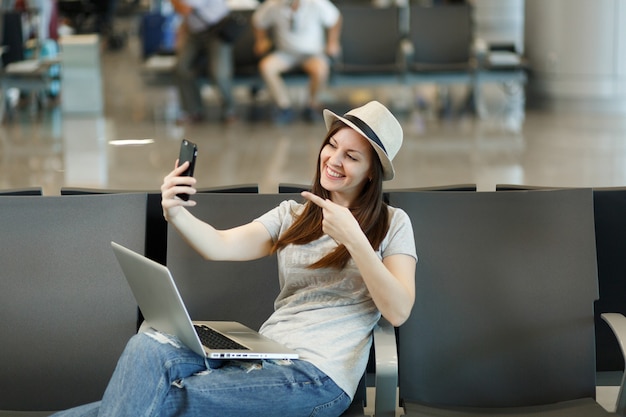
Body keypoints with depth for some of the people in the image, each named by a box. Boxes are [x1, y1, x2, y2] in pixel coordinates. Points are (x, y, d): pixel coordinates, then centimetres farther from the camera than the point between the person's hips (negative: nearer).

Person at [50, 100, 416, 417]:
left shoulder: (392, 224, 6)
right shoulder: (293, 215, 18)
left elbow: (398, 311, -8)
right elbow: (220, 246, 2)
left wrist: (353, 239, -18)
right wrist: (176, 213, -18)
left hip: (320, 376, -5)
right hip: (262, 353, 5)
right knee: (149, 347, -24)